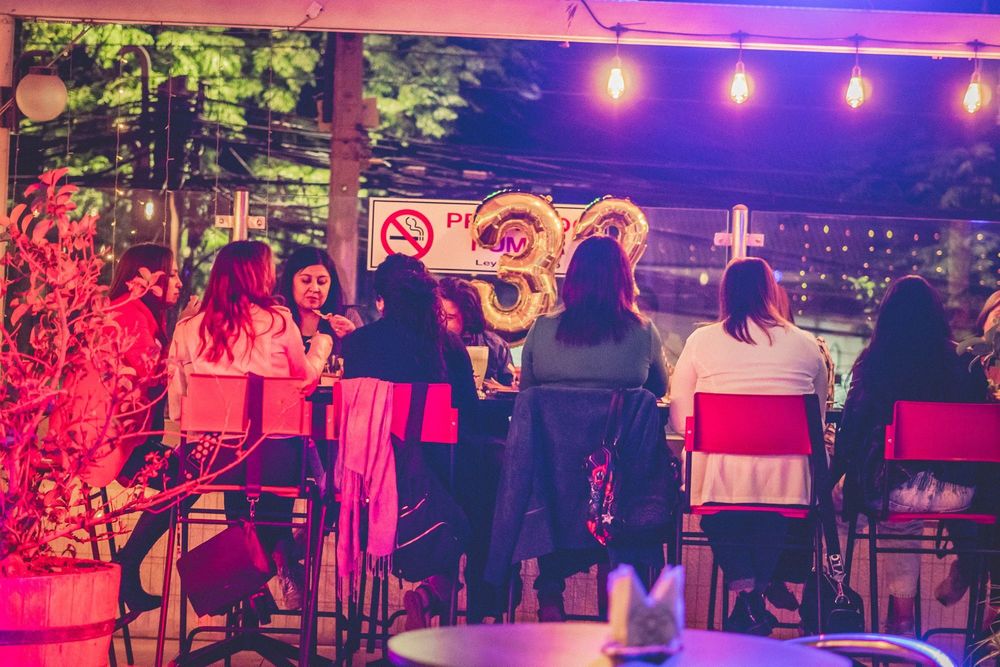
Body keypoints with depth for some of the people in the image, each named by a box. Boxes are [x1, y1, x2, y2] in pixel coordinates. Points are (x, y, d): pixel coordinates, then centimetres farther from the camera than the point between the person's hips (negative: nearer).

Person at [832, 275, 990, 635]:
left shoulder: (873, 362, -2)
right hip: (956, 490, 2)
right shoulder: (960, 363, 4)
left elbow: (853, 425, 0)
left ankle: (902, 613, 31)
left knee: (900, 531, 27)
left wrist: (838, 473, 12)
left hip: (896, 488, -1)